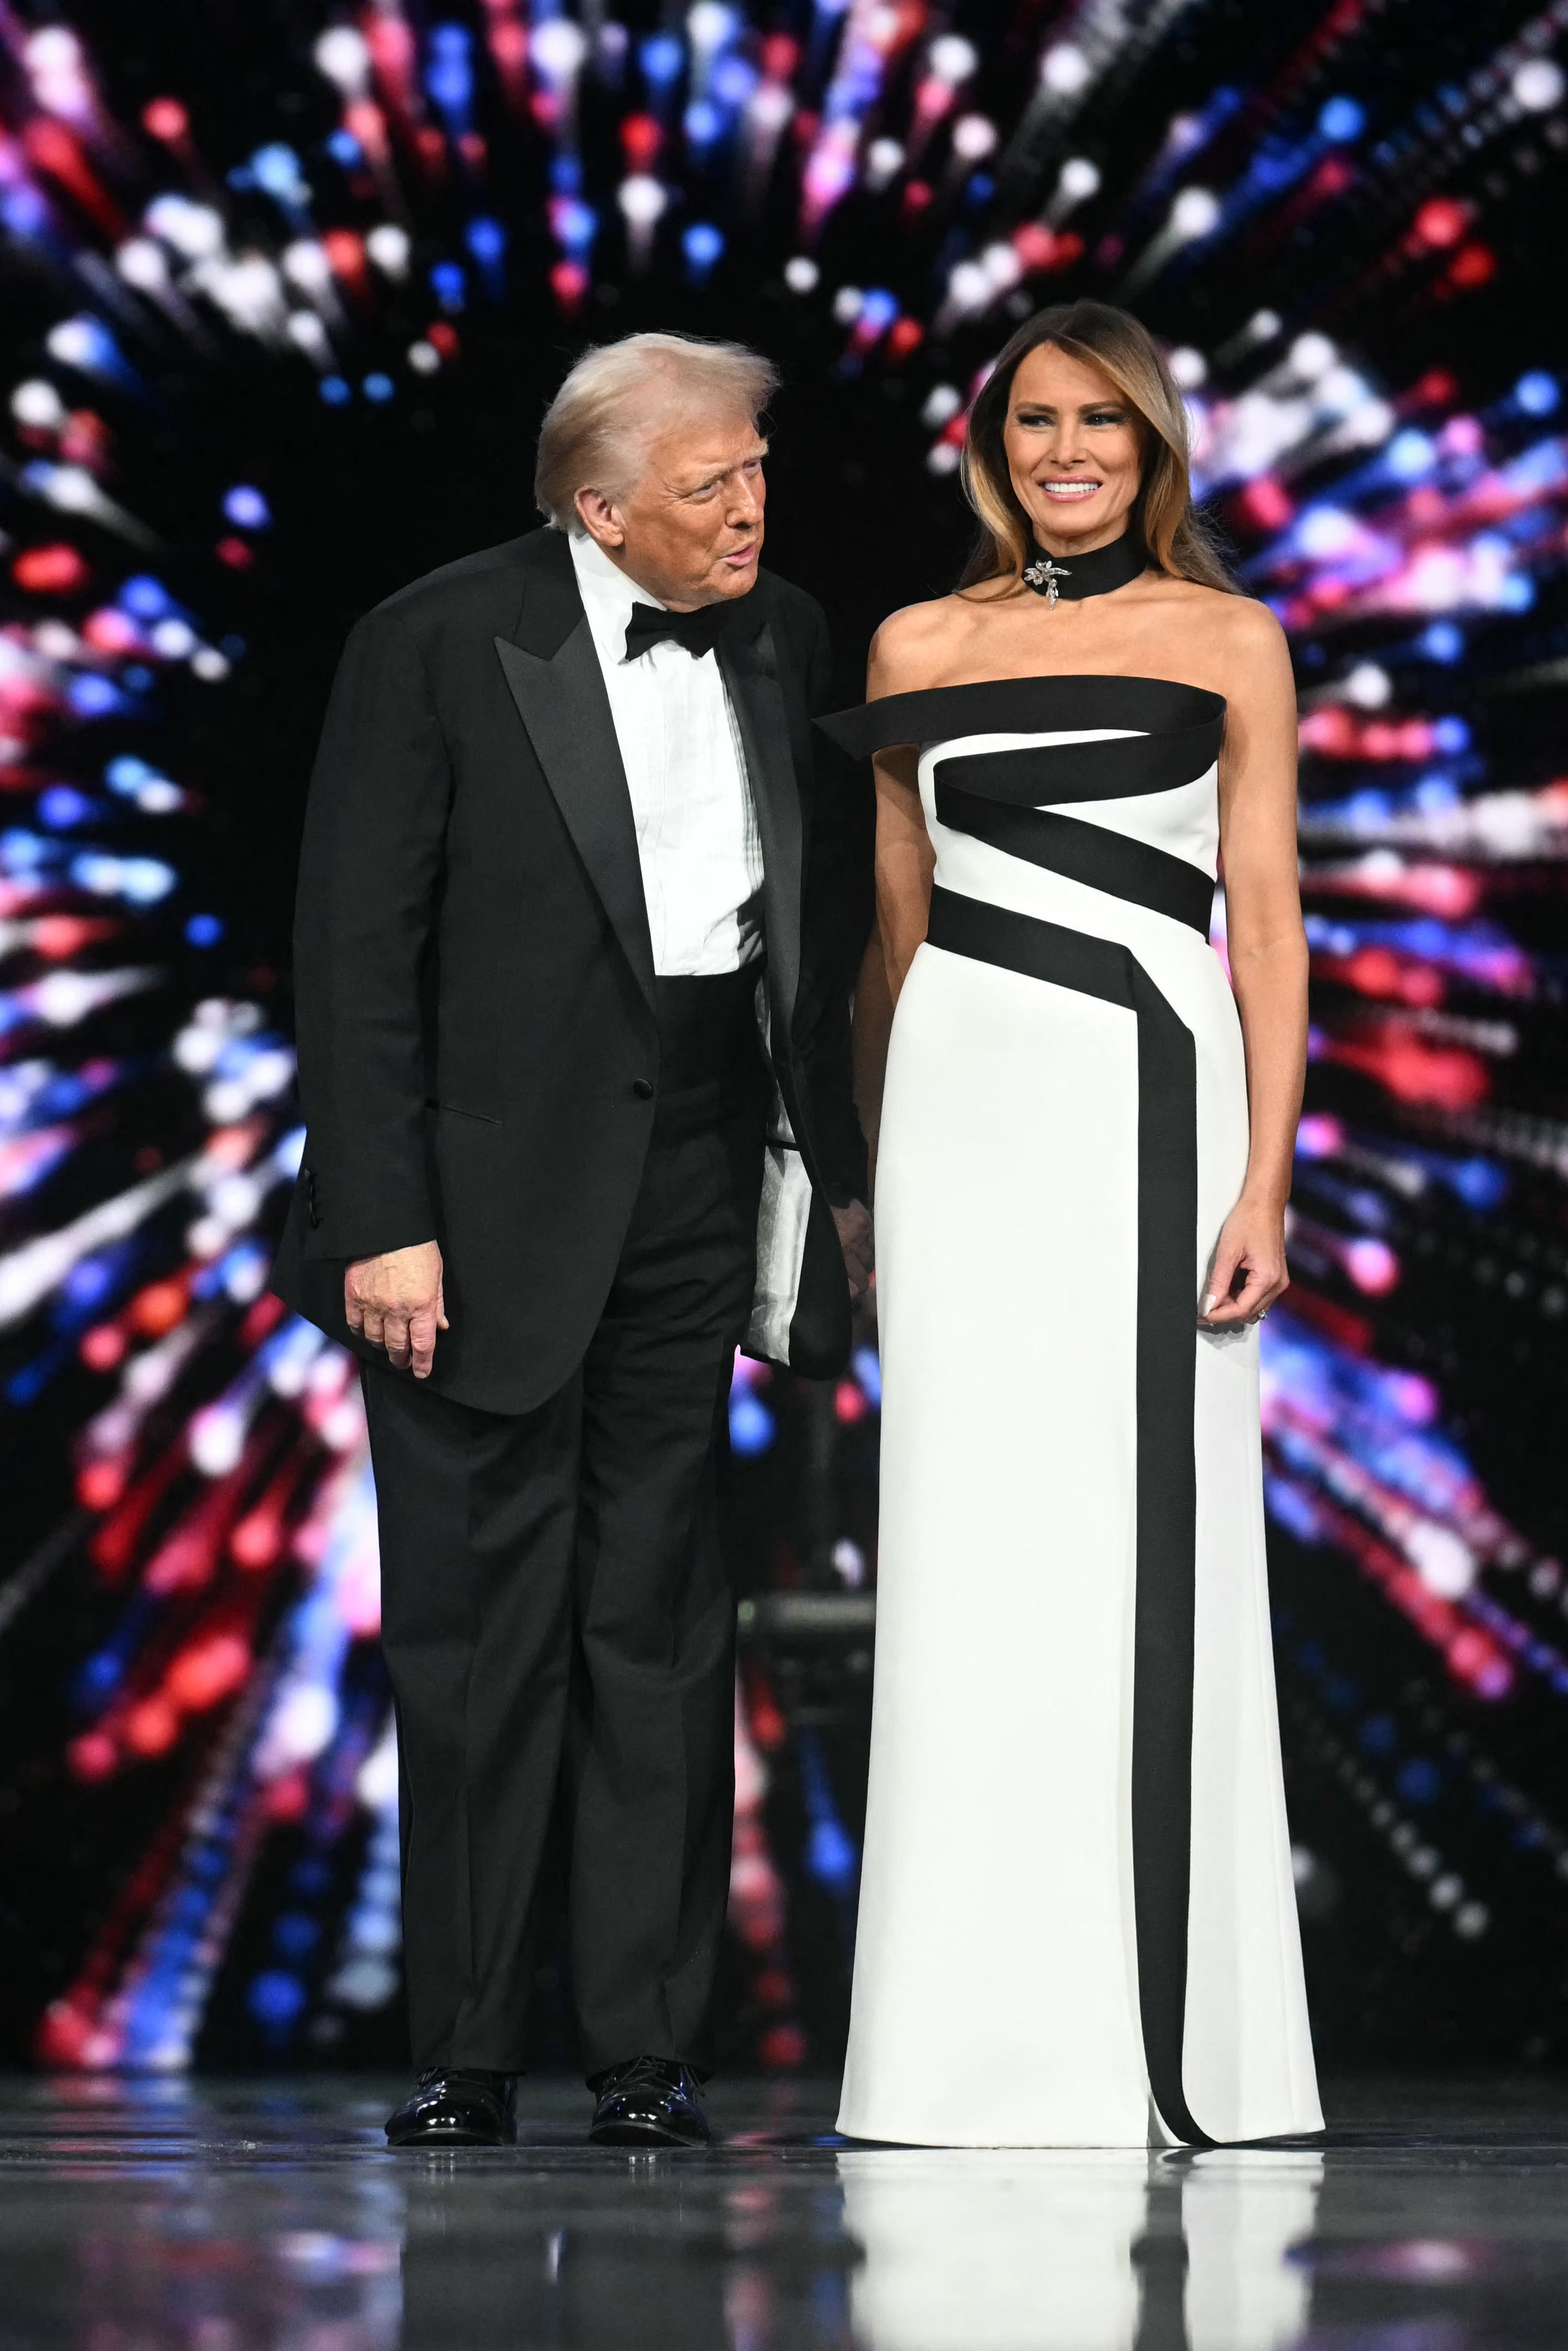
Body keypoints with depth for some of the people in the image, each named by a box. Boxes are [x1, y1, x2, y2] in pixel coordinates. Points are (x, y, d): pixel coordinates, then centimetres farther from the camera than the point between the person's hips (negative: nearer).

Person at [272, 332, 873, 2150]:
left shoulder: (784, 641, 8)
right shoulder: (439, 643, -7)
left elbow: (830, 924, 15)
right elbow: (356, 950, -8)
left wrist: (840, 1168, 10)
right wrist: (381, 1221, -14)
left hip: (697, 1167, 4)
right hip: (493, 1180, -4)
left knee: (662, 1610, 5)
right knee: (479, 1623, 0)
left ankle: (649, 2046, 11)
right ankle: (464, 2052, 9)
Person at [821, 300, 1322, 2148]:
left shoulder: (1228, 644, 6)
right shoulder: (922, 647, 11)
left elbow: (1268, 924, 2)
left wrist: (1265, 1178, -7)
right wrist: (870, 1178, 13)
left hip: (1158, 1096, -1)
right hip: (973, 1100, 2)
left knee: (1152, 1546, -2)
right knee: (977, 1546, -1)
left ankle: (1173, 2037, 5)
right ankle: (995, 2040, 4)